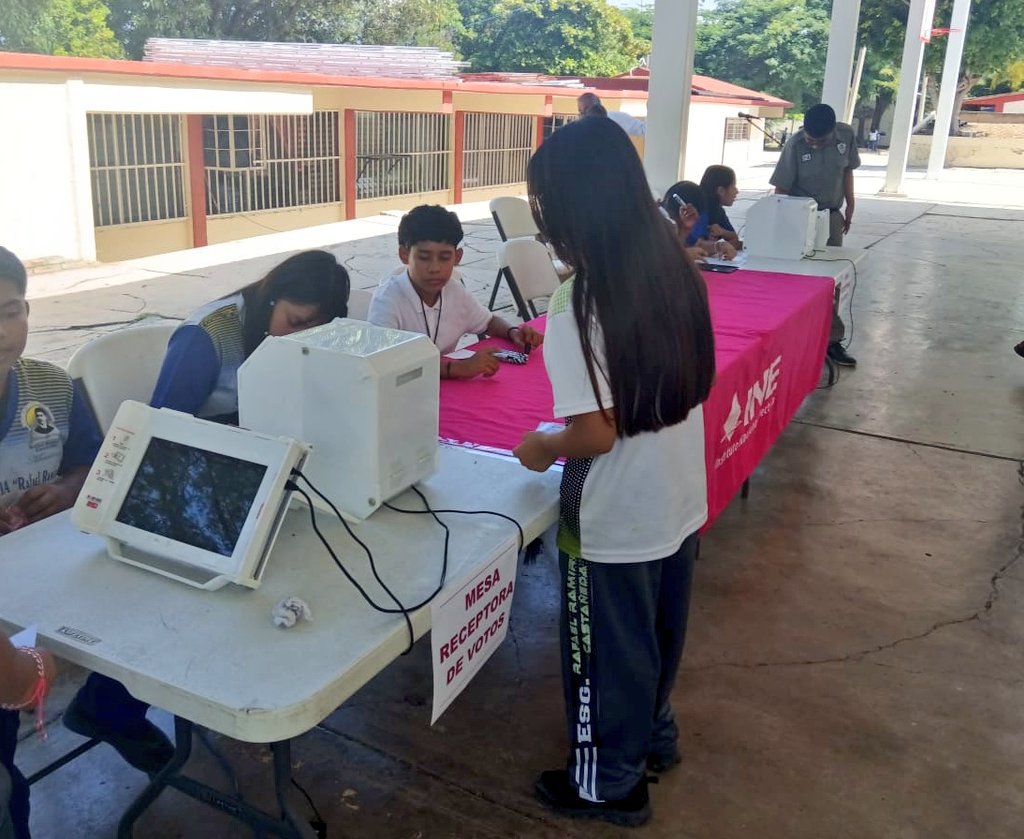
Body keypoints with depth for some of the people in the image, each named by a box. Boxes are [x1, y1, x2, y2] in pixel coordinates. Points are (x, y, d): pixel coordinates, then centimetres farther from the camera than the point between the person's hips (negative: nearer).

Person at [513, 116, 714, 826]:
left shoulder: (582, 300, -25)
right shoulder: (674, 270, -2)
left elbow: (597, 432, -25)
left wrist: (541, 448, -5)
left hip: (616, 520, -7)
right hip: (679, 502, 8)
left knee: (608, 650, 14)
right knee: (658, 633, 27)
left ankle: (610, 783, 35)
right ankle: (655, 736, 50)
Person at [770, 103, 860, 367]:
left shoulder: (846, 135, -7)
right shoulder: (796, 145, -18)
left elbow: (847, 171, 7)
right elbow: (781, 189, -15)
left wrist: (849, 207, 10)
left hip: (832, 216, 4)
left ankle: (831, 339, 16)